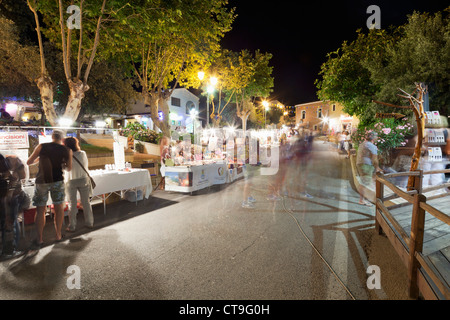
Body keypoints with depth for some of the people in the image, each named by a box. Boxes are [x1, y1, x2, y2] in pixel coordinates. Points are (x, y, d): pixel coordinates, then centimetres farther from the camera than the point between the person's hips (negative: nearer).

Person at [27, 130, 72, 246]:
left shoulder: (42, 146, 0)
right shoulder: (66, 150, 1)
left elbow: (29, 162, 5)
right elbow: (69, 168, 7)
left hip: (41, 181, 0)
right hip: (57, 180, 0)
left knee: (40, 210, 8)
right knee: (59, 208, 11)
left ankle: (39, 239, 12)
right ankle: (58, 235, 16)